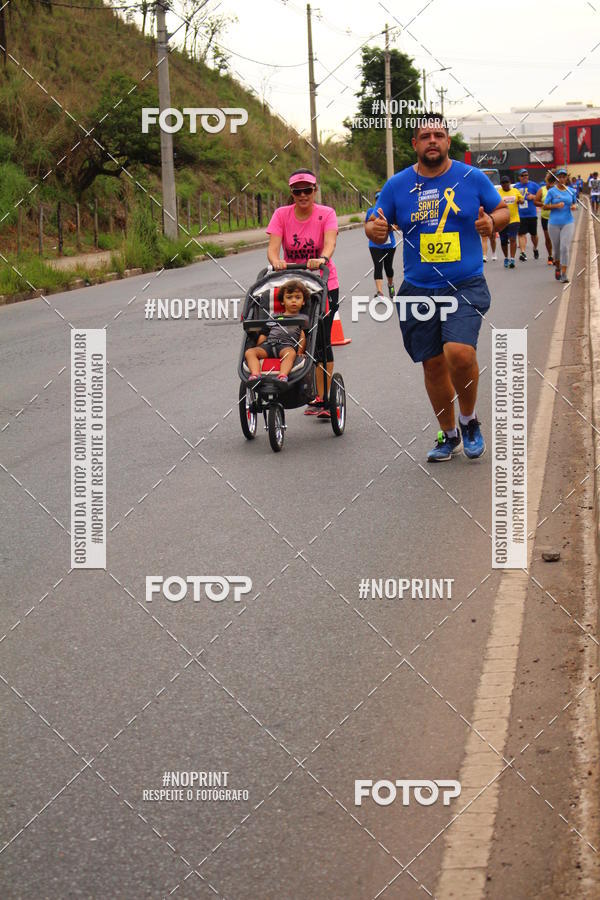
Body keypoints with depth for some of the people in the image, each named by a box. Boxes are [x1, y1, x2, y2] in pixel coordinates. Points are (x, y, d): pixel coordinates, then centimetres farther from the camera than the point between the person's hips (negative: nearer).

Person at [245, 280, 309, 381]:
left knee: (291, 353, -41)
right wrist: (258, 351, 8)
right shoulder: (274, 318, 32)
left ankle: (283, 376, -62)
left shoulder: (303, 318, 23)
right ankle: (255, 375, -48)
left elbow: (303, 336, 8)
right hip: (268, 345, 3)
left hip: (288, 345, -3)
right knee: (249, 352, -26)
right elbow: (264, 335, 24)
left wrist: (300, 352, -8)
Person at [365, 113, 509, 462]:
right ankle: (449, 436, 28)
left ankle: (469, 420, 5)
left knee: (459, 353, -22)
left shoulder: (472, 178, 0)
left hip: (466, 285, -3)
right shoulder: (397, 185, 2)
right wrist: (376, 230, -15)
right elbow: (375, 227, 9)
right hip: (418, 289, 3)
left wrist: (491, 221, -11)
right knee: (433, 365, 8)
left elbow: (503, 210, 11)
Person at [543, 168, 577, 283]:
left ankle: (564, 274, -8)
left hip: (568, 223, 0)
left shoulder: (571, 191, 5)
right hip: (554, 223, 0)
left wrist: (574, 206, -6)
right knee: (556, 248, 9)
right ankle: (557, 267, 38)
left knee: (565, 248, -11)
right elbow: (545, 206, -1)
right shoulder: (552, 191, -1)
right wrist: (556, 205, -17)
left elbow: (574, 203, 17)